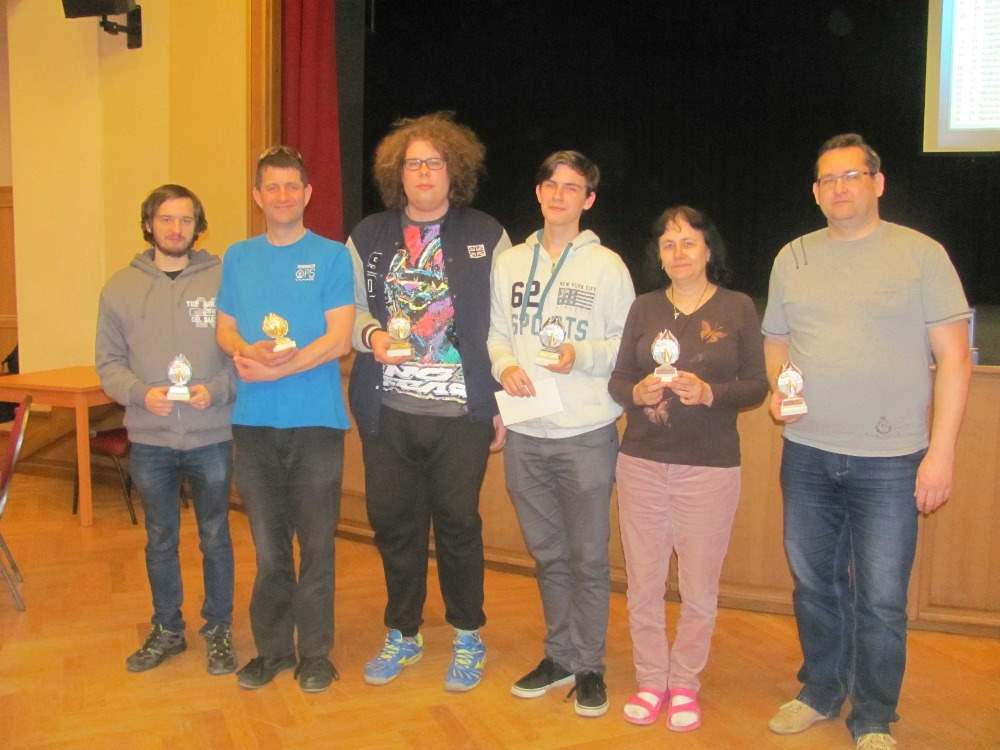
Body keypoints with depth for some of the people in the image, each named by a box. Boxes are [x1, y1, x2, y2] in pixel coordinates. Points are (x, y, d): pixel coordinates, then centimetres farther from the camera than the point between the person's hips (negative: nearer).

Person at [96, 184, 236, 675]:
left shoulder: (223, 280, -5)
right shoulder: (120, 288, 3)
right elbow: (109, 363, 3)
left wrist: (216, 390, -19)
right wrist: (141, 392, -15)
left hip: (211, 436, -2)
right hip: (149, 440, 2)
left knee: (215, 537, 11)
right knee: (160, 540, 16)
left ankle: (219, 630, 28)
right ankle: (166, 629, 34)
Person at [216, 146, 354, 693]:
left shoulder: (331, 256, 0)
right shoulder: (238, 258, 12)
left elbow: (338, 340, -8)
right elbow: (225, 330, 9)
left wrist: (274, 369, -16)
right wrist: (248, 352, -14)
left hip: (316, 421, -3)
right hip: (253, 422, 3)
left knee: (316, 545, 5)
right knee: (268, 546, 11)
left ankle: (315, 652, 20)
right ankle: (272, 647, 26)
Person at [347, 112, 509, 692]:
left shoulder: (486, 236, 3)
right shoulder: (368, 237, 9)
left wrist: (504, 404, -3)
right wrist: (371, 334, -11)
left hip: (462, 411, -2)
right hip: (388, 410, 3)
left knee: (458, 523, 5)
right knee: (394, 522, 10)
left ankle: (469, 637, 26)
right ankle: (403, 633, 31)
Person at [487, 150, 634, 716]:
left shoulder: (607, 265, -1)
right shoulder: (510, 262, 10)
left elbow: (629, 344, -1)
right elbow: (495, 334, 13)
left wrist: (582, 356, -18)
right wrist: (504, 366, -6)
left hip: (586, 434, -3)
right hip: (525, 434, 4)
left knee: (588, 558, 4)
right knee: (548, 554, 15)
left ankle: (590, 667, 21)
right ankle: (559, 657, 31)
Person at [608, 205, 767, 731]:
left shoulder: (737, 308, 1)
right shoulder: (644, 309, 8)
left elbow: (757, 386, -1)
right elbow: (617, 379, 7)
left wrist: (709, 393, -19)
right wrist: (637, 393, -14)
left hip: (710, 468, -2)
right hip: (642, 462, 2)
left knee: (699, 588, 7)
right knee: (643, 582, 8)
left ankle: (684, 684, 26)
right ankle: (650, 681, 26)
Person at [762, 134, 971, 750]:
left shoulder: (921, 253, -3)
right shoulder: (793, 257, 9)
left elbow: (954, 356, -5)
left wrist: (942, 450, -11)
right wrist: (779, 388, -4)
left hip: (889, 460, -3)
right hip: (807, 454, 4)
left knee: (881, 600, 3)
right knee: (814, 583, 16)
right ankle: (820, 693, 36)